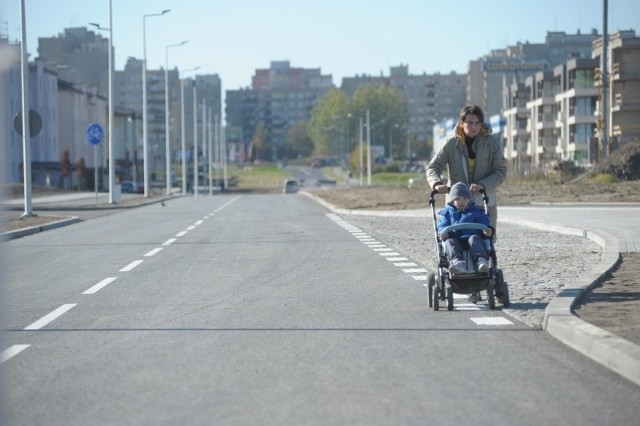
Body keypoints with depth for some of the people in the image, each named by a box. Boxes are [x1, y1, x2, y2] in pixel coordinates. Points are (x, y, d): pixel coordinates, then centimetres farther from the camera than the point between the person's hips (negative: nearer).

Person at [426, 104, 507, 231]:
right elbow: (432, 167, -2)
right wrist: (437, 183, -24)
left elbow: (500, 172, -4)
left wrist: (482, 185, -22)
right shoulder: (451, 144, -2)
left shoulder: (492, 143, -2)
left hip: (485, 203, 0)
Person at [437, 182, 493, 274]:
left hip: (472, 237, -1)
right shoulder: (447, 212, 24)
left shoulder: (476, 211, 23)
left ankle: (481, 260, -58)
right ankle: (457, 261, -61)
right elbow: (442, 225, 12)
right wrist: (443, 233, -12)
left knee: (474, 238, -35)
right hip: (455, 240, 1)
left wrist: (487, 231, -12)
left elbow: (484, 222, 13)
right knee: (449, 242, -33)